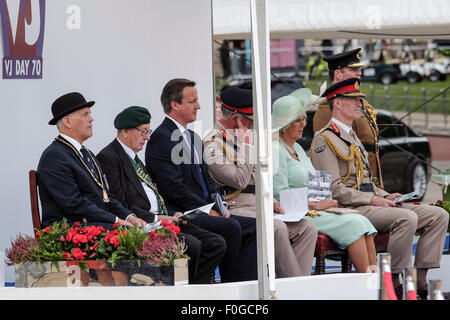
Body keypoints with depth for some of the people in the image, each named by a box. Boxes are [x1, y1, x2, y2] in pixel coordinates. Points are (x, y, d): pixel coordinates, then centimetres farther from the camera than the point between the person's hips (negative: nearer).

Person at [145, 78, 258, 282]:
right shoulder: (161, 138, -10)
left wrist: (219, 205, 4)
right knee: (231, 227, -28)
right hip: (182, 216, -9)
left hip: (205, 211, 9)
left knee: (253, 226, -5)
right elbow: (174, 187, -17)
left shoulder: (192, 137, 21)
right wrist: (207, 210, -15)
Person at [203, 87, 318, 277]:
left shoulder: (241, 137, 21)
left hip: (257, 206, 9)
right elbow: (240, 181, -18)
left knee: (308, 229, -8)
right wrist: (247, 145, -11)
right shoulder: (212, 144, -9)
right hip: (235, 209, -9)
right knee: (277, 228, -34)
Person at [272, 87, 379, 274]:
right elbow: (280, 195, -16)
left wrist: (325, 201, 5)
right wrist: (314, 205, -15)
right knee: (353, 224, -21)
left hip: (314, 210, 9)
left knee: (361, 221, -11)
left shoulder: (297, 148, 22)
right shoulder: (275, 150, -9)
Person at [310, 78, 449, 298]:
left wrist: (385, 196, 9)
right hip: (350, 210, -9)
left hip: (371, 203, 9)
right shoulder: (325, 139, -7)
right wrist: (372, 200, -17)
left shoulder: (352, 137, 24)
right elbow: (333, 189, -15)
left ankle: (419, 278, -11)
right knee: (407, 218, -33)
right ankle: (394, 281, -23)